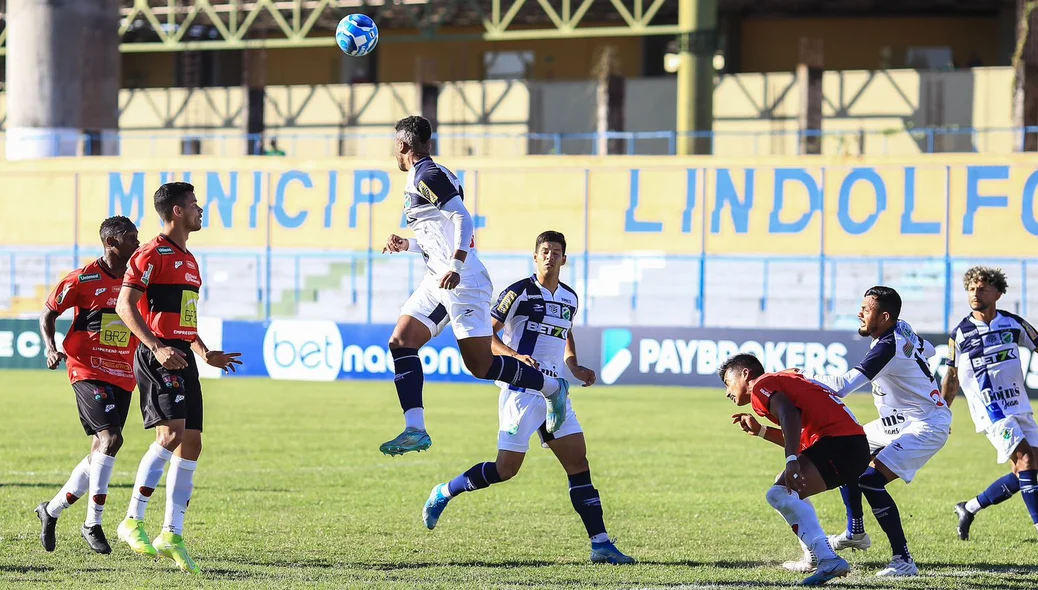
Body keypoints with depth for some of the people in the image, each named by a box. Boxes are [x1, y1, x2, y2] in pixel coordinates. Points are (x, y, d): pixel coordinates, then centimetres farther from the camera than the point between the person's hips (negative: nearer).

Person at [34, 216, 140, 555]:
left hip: (123, 377, 6)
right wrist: (51, 349, -13)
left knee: (101, 452, 9)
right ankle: (93, 524, -16)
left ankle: (51, 511, 27)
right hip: (88, 371, -6)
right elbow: (48, 314, 3)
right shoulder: (84, 279, -7)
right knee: (111, 438, -22)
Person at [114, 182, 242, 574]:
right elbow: (125, 306, -14)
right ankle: (133, 521, -13)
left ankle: (172, 535, 7)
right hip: (158, 357, -9)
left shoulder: (188, 260, 21)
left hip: (182, 360, 9)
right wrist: (157, 347, -23)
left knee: (191, 444, 4)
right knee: (171, 433, -20)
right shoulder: (152, 255, -7)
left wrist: (205, 354, 20)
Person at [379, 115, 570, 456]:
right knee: (401, 343, -1)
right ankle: (415, 429, -7)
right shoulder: (427, 176, 19)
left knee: (481, 365, -9)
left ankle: (552, 387, 10)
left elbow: (463, 219, -21)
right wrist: (408, 246, 30)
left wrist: (456, 266, -29)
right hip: (438, 282, 10)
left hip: (461, 282, -10)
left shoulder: (427, 178, -11)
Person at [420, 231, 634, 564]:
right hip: (521, 391, -6)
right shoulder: (519, 293, -8)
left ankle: (601, 544, -6)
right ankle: (444, 493, 17)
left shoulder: (569, 298, 12)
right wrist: (515, 355, -22)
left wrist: (575, 368, 12)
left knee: (578, 462, -4)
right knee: (506, 468, -6)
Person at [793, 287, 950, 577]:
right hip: (898, 422, 11)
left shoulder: (889, 347, -27)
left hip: (926, 427, -11)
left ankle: (903, 560, -23)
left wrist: (803, 377, -24)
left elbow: (843, 385, -32)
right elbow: (927, 350, 23)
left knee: (871, 480, -25)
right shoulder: (902, 329, 1)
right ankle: (855, 533, 34)